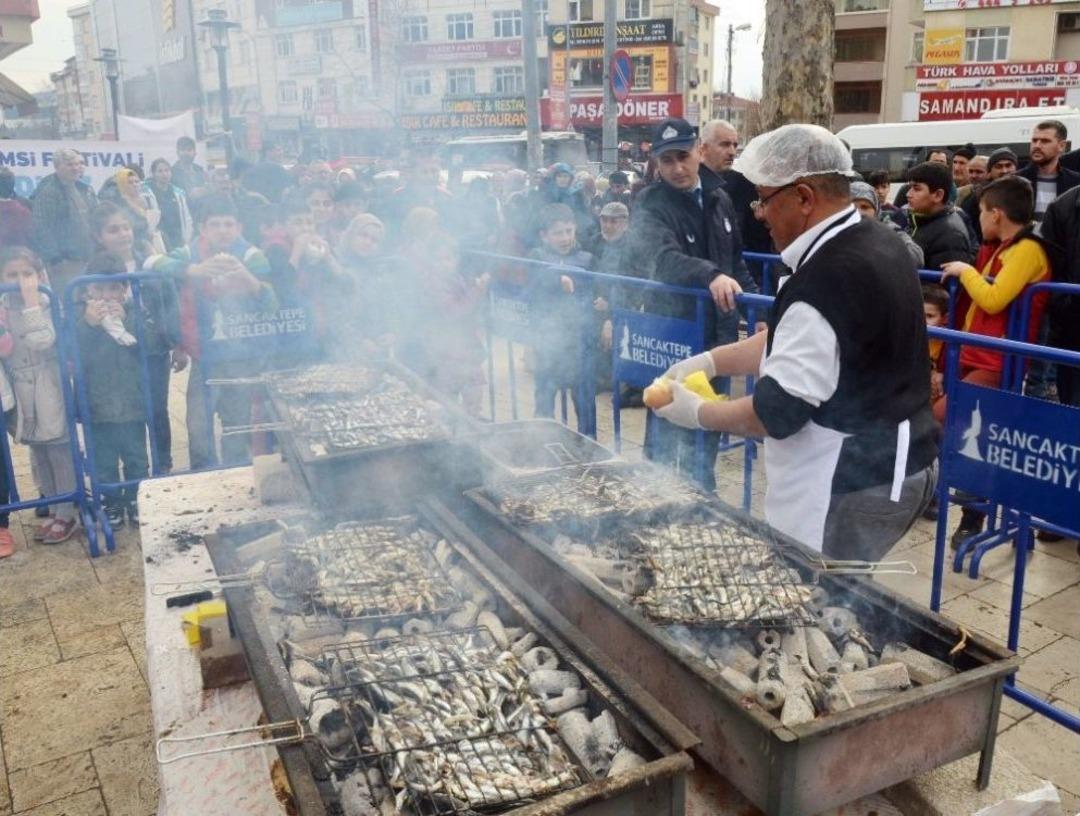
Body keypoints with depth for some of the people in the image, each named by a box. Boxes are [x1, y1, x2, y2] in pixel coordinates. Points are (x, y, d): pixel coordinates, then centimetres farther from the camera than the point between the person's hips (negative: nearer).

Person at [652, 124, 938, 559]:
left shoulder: (826, 279, -25)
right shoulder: (877, 242, 6)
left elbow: (778, 412, -22)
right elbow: (797, 340, 14)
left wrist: (698, 414, -7)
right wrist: (711, 360, 7)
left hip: (856, 487, -10)